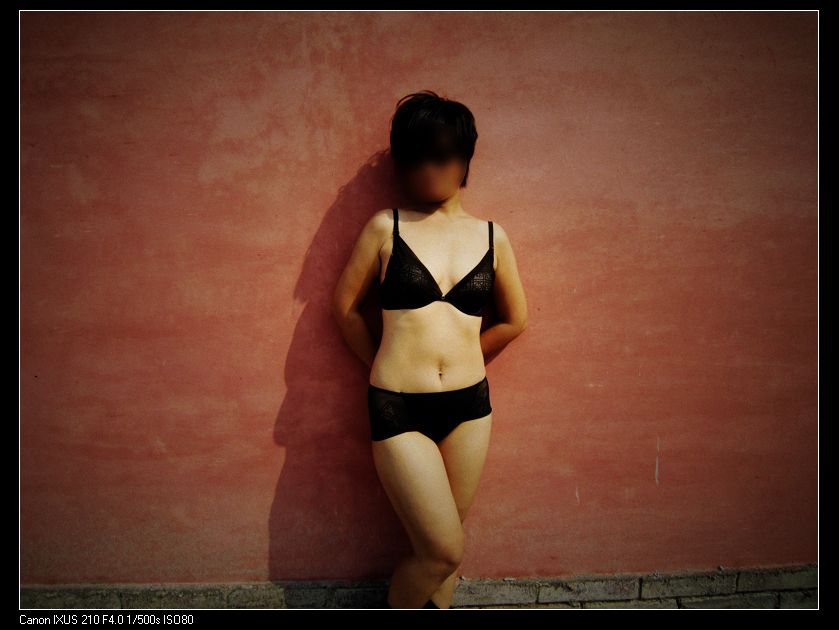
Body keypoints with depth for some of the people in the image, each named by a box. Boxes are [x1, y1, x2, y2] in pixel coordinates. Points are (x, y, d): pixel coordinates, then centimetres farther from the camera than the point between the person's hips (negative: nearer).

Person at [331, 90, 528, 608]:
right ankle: (394, 610, 31)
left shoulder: (491, 236, 4)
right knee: (445, 548, 0)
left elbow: (515, 320, 14)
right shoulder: (387, 227, -3)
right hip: (398, 410, -3)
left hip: (469, 406, 3)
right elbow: (345, 306, 7)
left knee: (449, 539, 15)